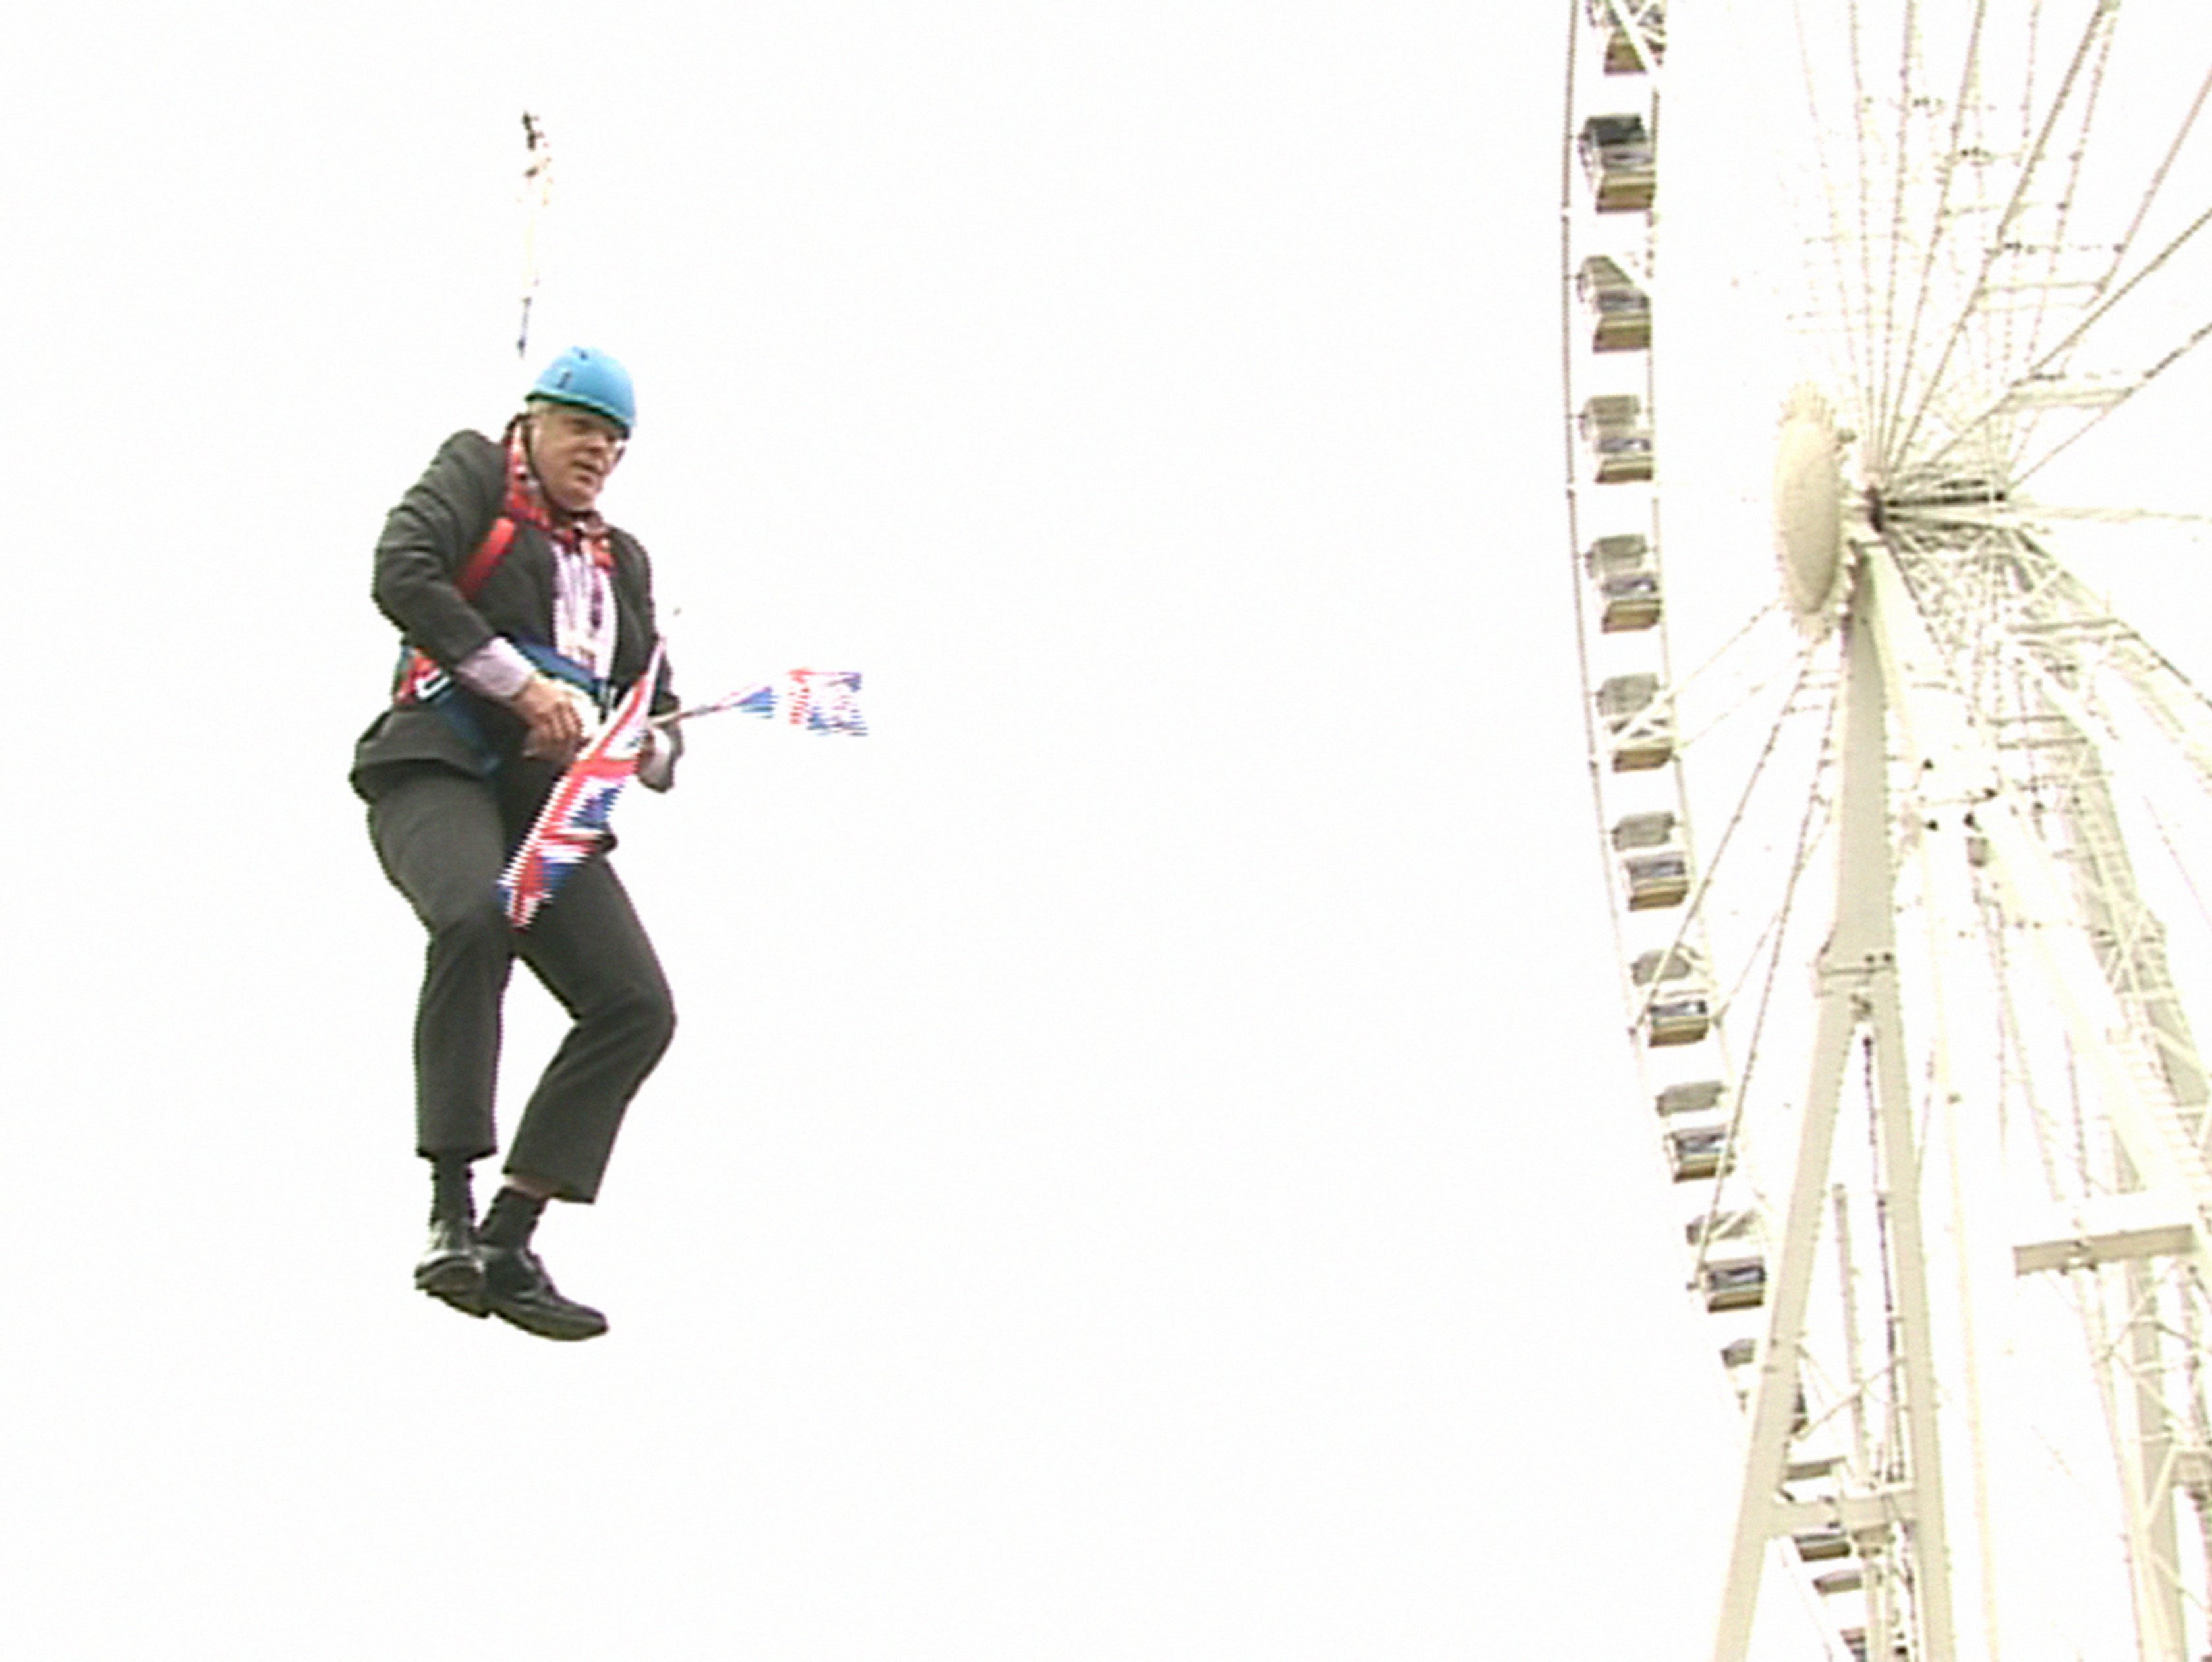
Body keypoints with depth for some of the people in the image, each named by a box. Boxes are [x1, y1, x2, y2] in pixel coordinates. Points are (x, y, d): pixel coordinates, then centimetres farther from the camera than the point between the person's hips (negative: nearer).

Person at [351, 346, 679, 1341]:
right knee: (476, 915, -37)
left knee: (637, 1007, -9)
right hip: (436, 769, -6)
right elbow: (402, 572, -9)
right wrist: (523, 682, -15)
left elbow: (655, 721, 23)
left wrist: (647, 747, -3)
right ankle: (450, 1206, -35)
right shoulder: (474, 473, 11)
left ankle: (508, 1243, -5)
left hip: (546, 800, 7)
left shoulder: (623, 561, 25)